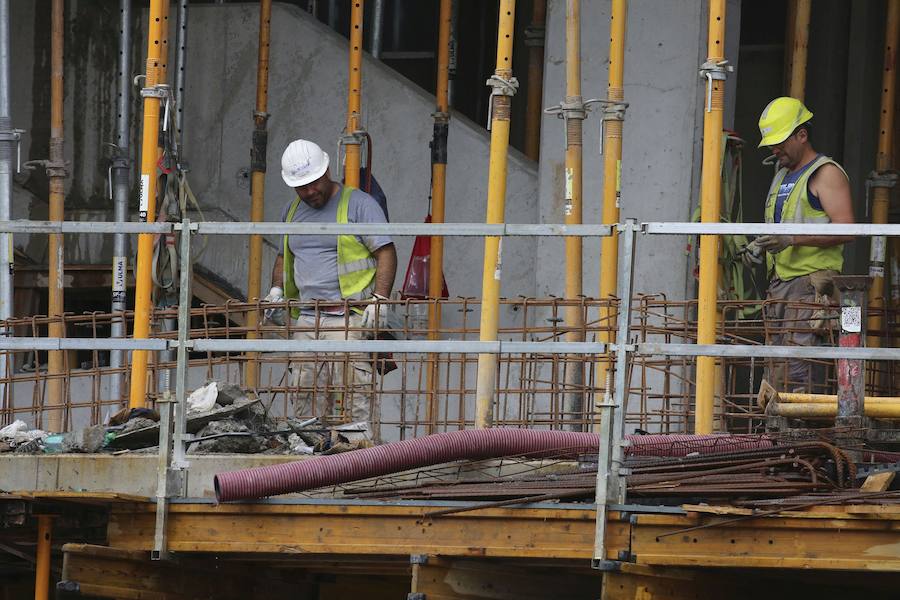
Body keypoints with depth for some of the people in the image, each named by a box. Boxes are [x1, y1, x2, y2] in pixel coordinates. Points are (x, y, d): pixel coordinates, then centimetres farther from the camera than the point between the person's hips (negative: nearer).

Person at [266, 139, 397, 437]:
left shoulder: (358, 204, -2)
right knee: (305, 397, 4)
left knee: (356, 393, -14)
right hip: (306, 318, 7)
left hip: (349, 318, -7)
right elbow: (284, 257, 33)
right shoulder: (291, 212, 19)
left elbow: (386, 253, -6)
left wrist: (378, 300, -16)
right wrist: (277, 290, 15)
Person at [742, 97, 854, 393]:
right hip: (781, 281, 9)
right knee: (778, 366, 3)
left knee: (798, 367, -17)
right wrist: (759, 246, 12)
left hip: (812, 283, -9)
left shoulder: (826, 173, -4)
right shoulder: (783, 176, 23)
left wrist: (791, 239, -23)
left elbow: (844, 229, -15)